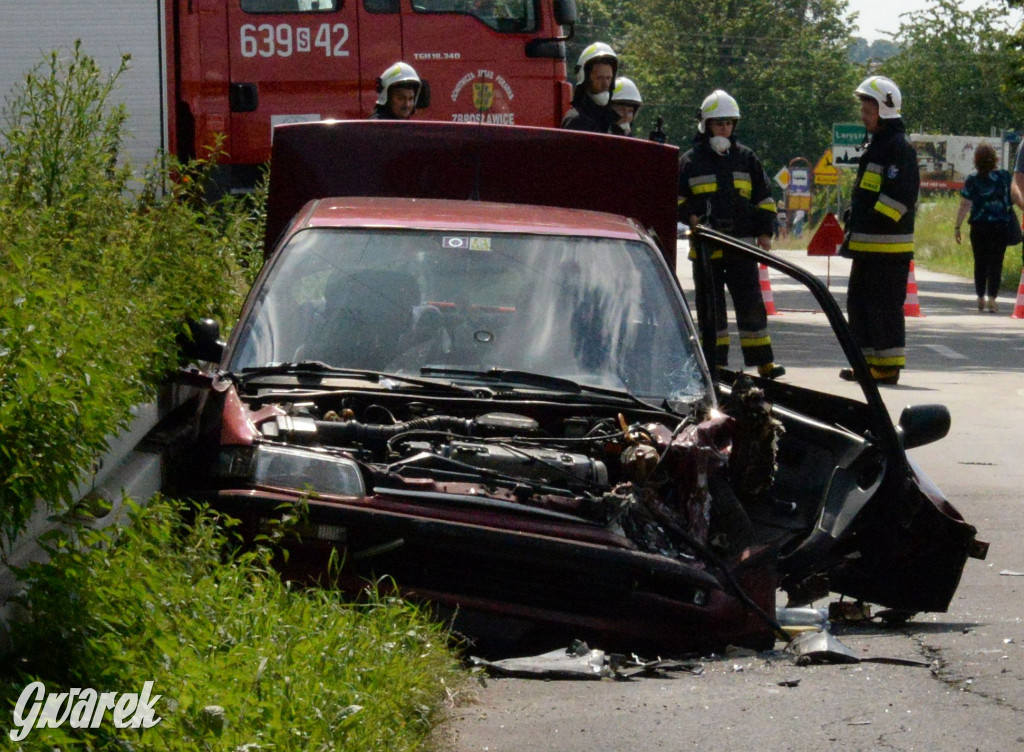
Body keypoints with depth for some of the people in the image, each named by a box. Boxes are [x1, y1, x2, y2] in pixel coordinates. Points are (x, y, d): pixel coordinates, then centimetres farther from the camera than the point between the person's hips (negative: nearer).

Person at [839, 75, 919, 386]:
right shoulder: (875, 145, 20)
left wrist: (872, 226, -22)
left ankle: (889, 366, -3)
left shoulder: (899, 147, -12)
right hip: (866, 244, 10)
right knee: (858, 303, 13)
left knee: (884, 307, -7)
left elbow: (899, 195, -21)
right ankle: (869, 361, 19)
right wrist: (854, 230, 19)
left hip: (887, 246, -10)